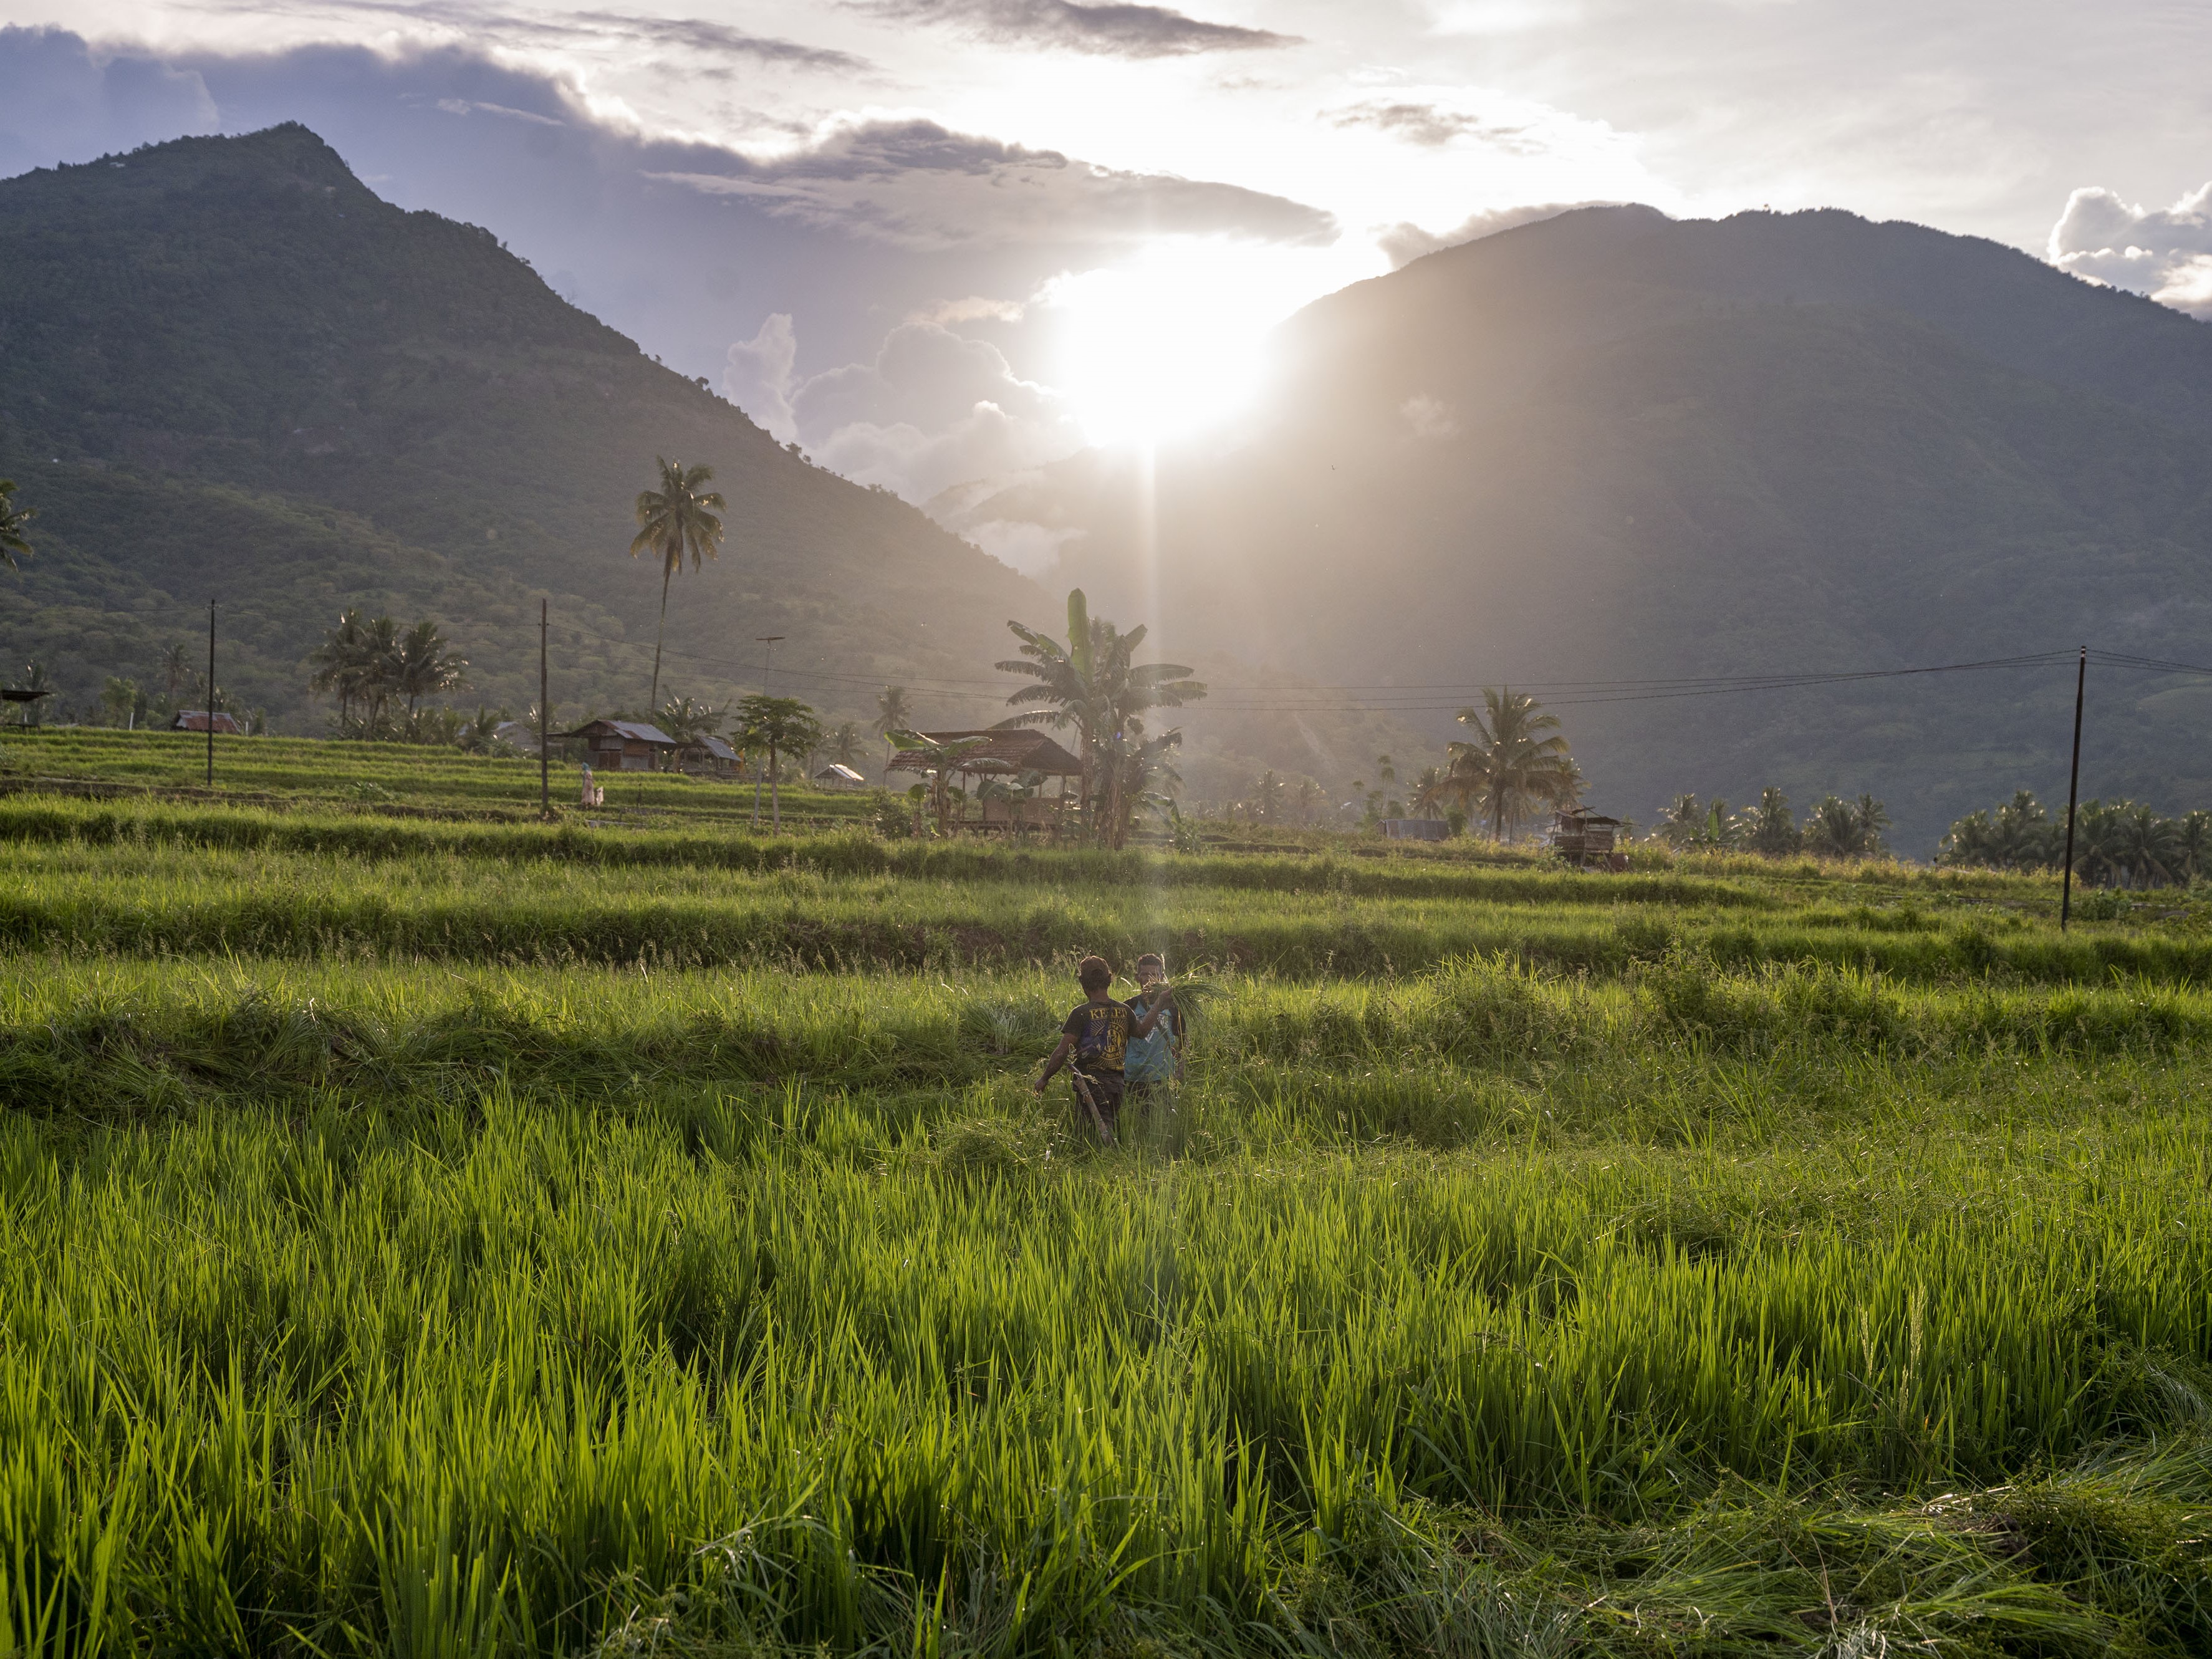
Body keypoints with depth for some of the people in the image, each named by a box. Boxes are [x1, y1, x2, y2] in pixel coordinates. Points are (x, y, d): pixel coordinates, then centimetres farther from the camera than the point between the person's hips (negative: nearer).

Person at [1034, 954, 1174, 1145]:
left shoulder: (1082, 1013, -14)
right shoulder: (1124, 1011, 3)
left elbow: (1062, 1052, -15)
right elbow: (1142, 1031, 24)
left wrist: (1044, 1078, -4)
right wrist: (1159, 1005, 35)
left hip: (1090, 1083, -6)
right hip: (1116, 1082, 6)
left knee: (1103, 1137, -6)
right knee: (1111, 1129, 18)